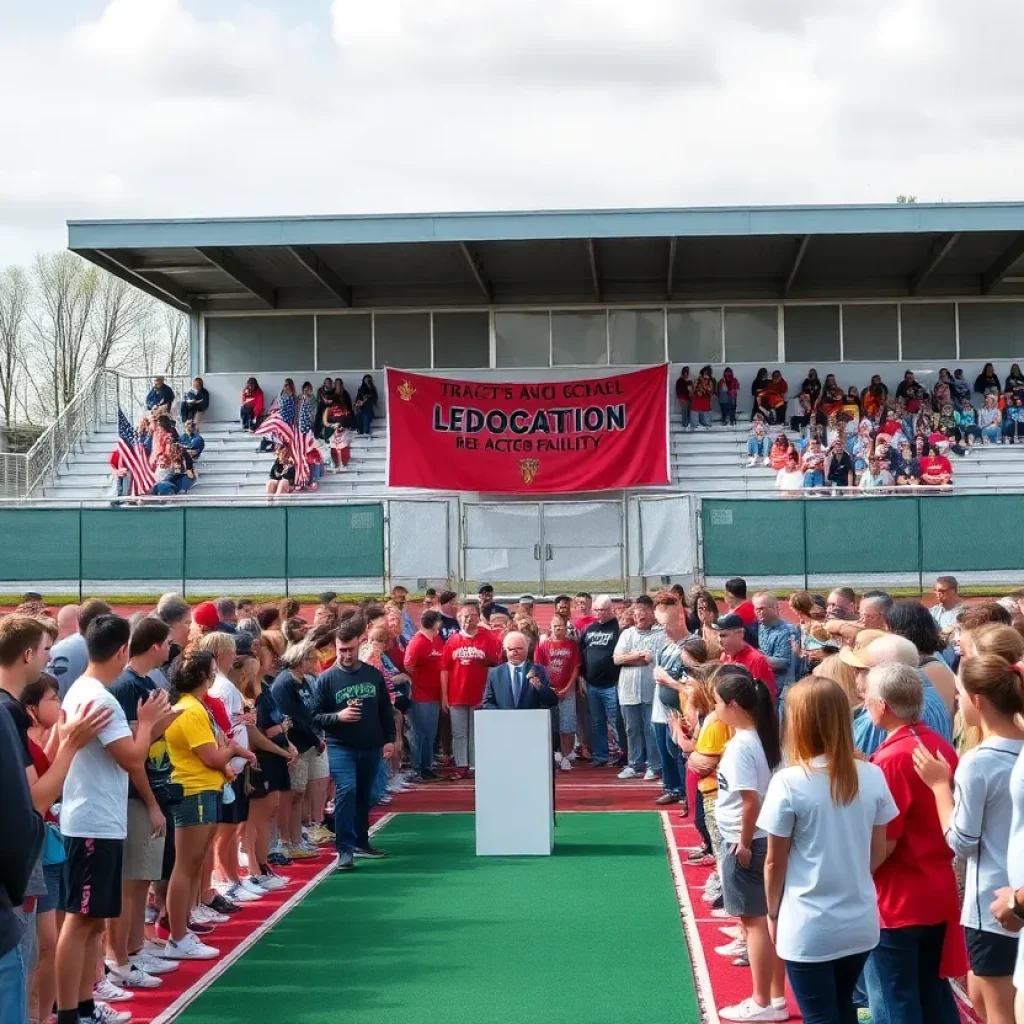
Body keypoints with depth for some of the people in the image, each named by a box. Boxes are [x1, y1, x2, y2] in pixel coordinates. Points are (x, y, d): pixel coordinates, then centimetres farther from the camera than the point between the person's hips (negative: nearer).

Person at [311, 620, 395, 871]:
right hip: (340, 747, -4)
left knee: (363, 795, 15)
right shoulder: (326, 679, -5)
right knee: (346, 790, -19)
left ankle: (361, 842, 30)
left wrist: (389, 739, 6)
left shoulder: (373, 675, 4)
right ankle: (345, 849, -17)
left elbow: (386, 710, 11)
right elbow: (315, 716, -5)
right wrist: (338, 716, -21)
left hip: (371, 747, 4)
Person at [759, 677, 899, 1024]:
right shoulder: (872, 776, -5)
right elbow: (878, 851, 5)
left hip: (809, 928, -4)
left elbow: (774, 862, -8)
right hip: (860, 923, 4)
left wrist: (773, 913, 7)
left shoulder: (789, 782, -17)